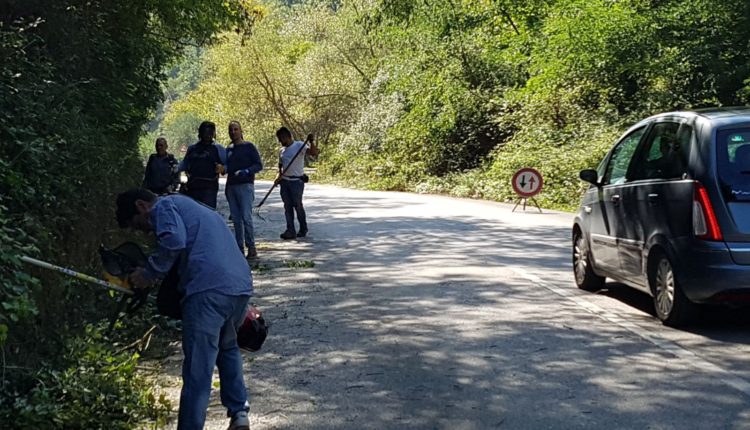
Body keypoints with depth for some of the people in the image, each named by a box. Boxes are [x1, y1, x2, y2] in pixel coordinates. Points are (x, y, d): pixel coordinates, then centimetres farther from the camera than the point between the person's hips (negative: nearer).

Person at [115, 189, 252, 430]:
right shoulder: (189, 207, 34)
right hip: (242, 286, 9)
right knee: (228, 348, 29)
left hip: (208, 288, -9)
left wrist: (149, 274, -2)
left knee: (198, 369, -5)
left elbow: (173, 240, -14)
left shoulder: (164, 206, 7)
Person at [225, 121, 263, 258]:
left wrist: (245, 172, -19)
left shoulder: (249, 147, -1)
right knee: (236, 219, 5)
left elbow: (259, 165, -5)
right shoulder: (228, 149, 16)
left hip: (245, 186, -6)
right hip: (231, 186, 6)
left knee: (246, 217, -12)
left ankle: (251, 247, -8)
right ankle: (239, 247, 9)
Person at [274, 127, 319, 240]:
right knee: (287, 206, 3)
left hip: (296, 181, -6)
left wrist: (311, 142, -35)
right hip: (284, 181, 6)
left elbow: (314, 153, -19)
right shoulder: (282, 150, 15)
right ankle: (290, 231, 5)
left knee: (298, 205, -2)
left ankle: (303, 229, 13)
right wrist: (278, 176, 4)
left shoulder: (299, 146, -6)